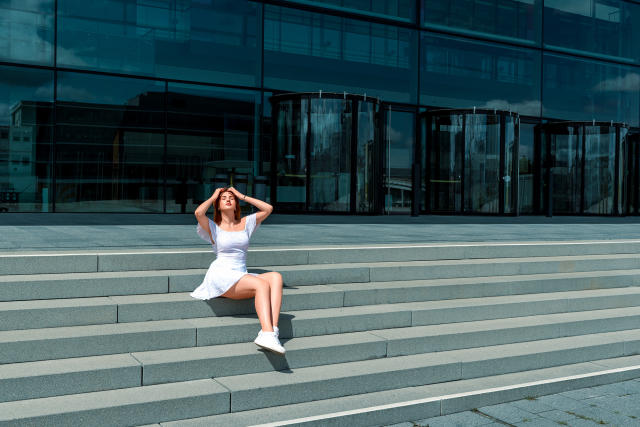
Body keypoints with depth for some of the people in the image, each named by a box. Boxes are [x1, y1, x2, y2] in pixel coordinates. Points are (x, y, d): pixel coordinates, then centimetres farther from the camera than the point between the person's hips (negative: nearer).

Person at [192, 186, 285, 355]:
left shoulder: (245, 223, 22)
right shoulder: (213, 227, 10)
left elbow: (268, 208, 14)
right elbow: (198, 212, -12)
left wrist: (242, 196, 17)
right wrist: (213, 197, 6)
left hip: (242, 276, 5)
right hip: (221, 276, -5)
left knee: (276, 277, -26)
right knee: (262, 284, -31)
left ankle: (272, 330, -40)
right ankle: (268, 333, -43)